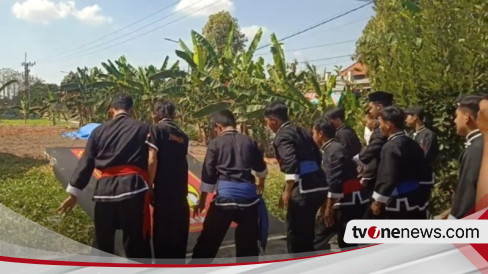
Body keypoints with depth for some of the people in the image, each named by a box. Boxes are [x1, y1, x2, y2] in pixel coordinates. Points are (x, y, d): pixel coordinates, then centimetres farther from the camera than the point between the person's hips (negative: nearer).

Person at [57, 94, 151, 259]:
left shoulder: (99, 131, 14)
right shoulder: (142, 128, 5)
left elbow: (85, 163, 11)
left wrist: (74, 193, 14)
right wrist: (152, 188, 15)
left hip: (104, 189, 3)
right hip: (132, 187, -3)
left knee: (103, 245, 17)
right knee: (136, 245, 2)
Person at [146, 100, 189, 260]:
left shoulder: (156, 129, -2)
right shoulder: (182, 136, 15)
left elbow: (152, 161, -11)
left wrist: (148, 186, -5)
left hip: (164, 192, -5)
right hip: (181, 193, 6)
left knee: (163, 236, 1)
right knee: (178, 236, 15)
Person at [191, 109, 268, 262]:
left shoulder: (216, 143, -1)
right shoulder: (249, 142, 7)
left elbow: (208, 175, -1)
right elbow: (261, 169, 21)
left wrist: (202, 201, 9)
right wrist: (261, 182, 43)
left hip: (225, 196, -2)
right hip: (248, 196, 3)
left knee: (208, 240, 10)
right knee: (248, 241, 16)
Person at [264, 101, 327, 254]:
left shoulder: (282, 137, -8)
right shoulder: (303, 132, 18)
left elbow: (291, 164, -21)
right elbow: (317, 158, 21)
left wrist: (287, 192, -15)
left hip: (304, 189, -9)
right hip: (319, 185, 9)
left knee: (295, 230, 4)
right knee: (306, 229, 21)